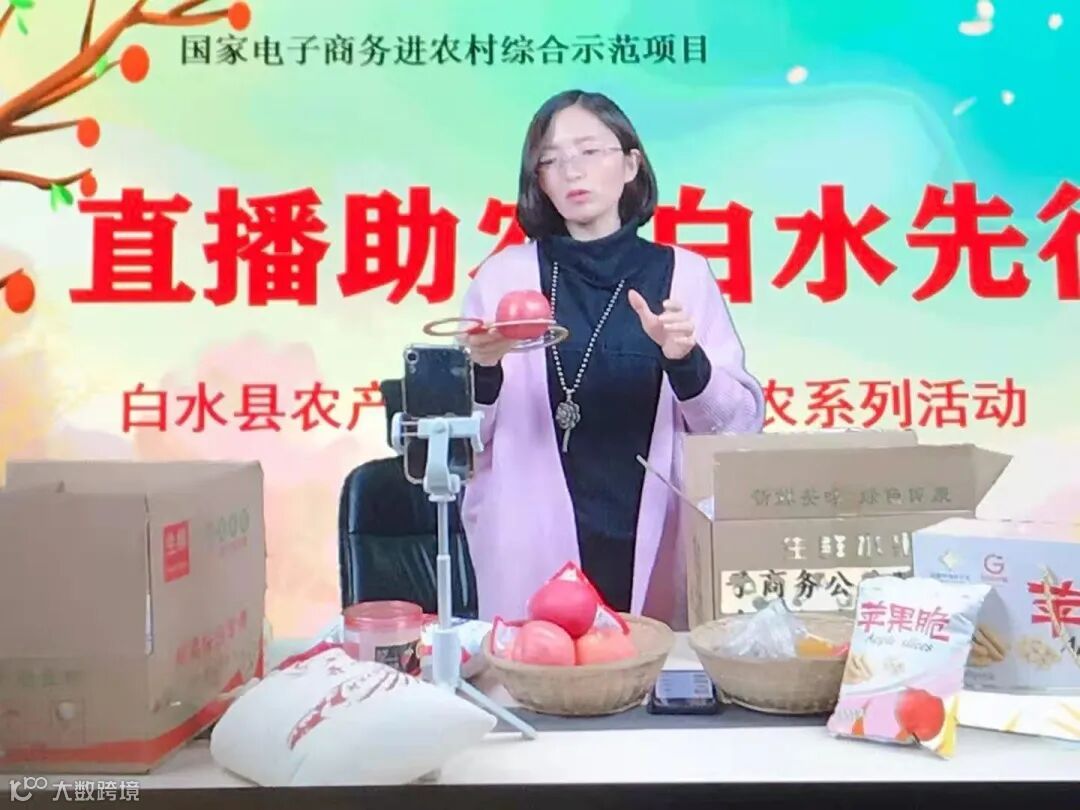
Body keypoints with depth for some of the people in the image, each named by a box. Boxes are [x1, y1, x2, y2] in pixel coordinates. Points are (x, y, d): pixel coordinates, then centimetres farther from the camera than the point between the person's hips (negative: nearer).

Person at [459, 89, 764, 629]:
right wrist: (483, 369, -15)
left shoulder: (684, 274, 4)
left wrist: (685, 360, -16)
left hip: (657, 554, 1)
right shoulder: (505, 274, 2)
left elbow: (742, 425, 0)